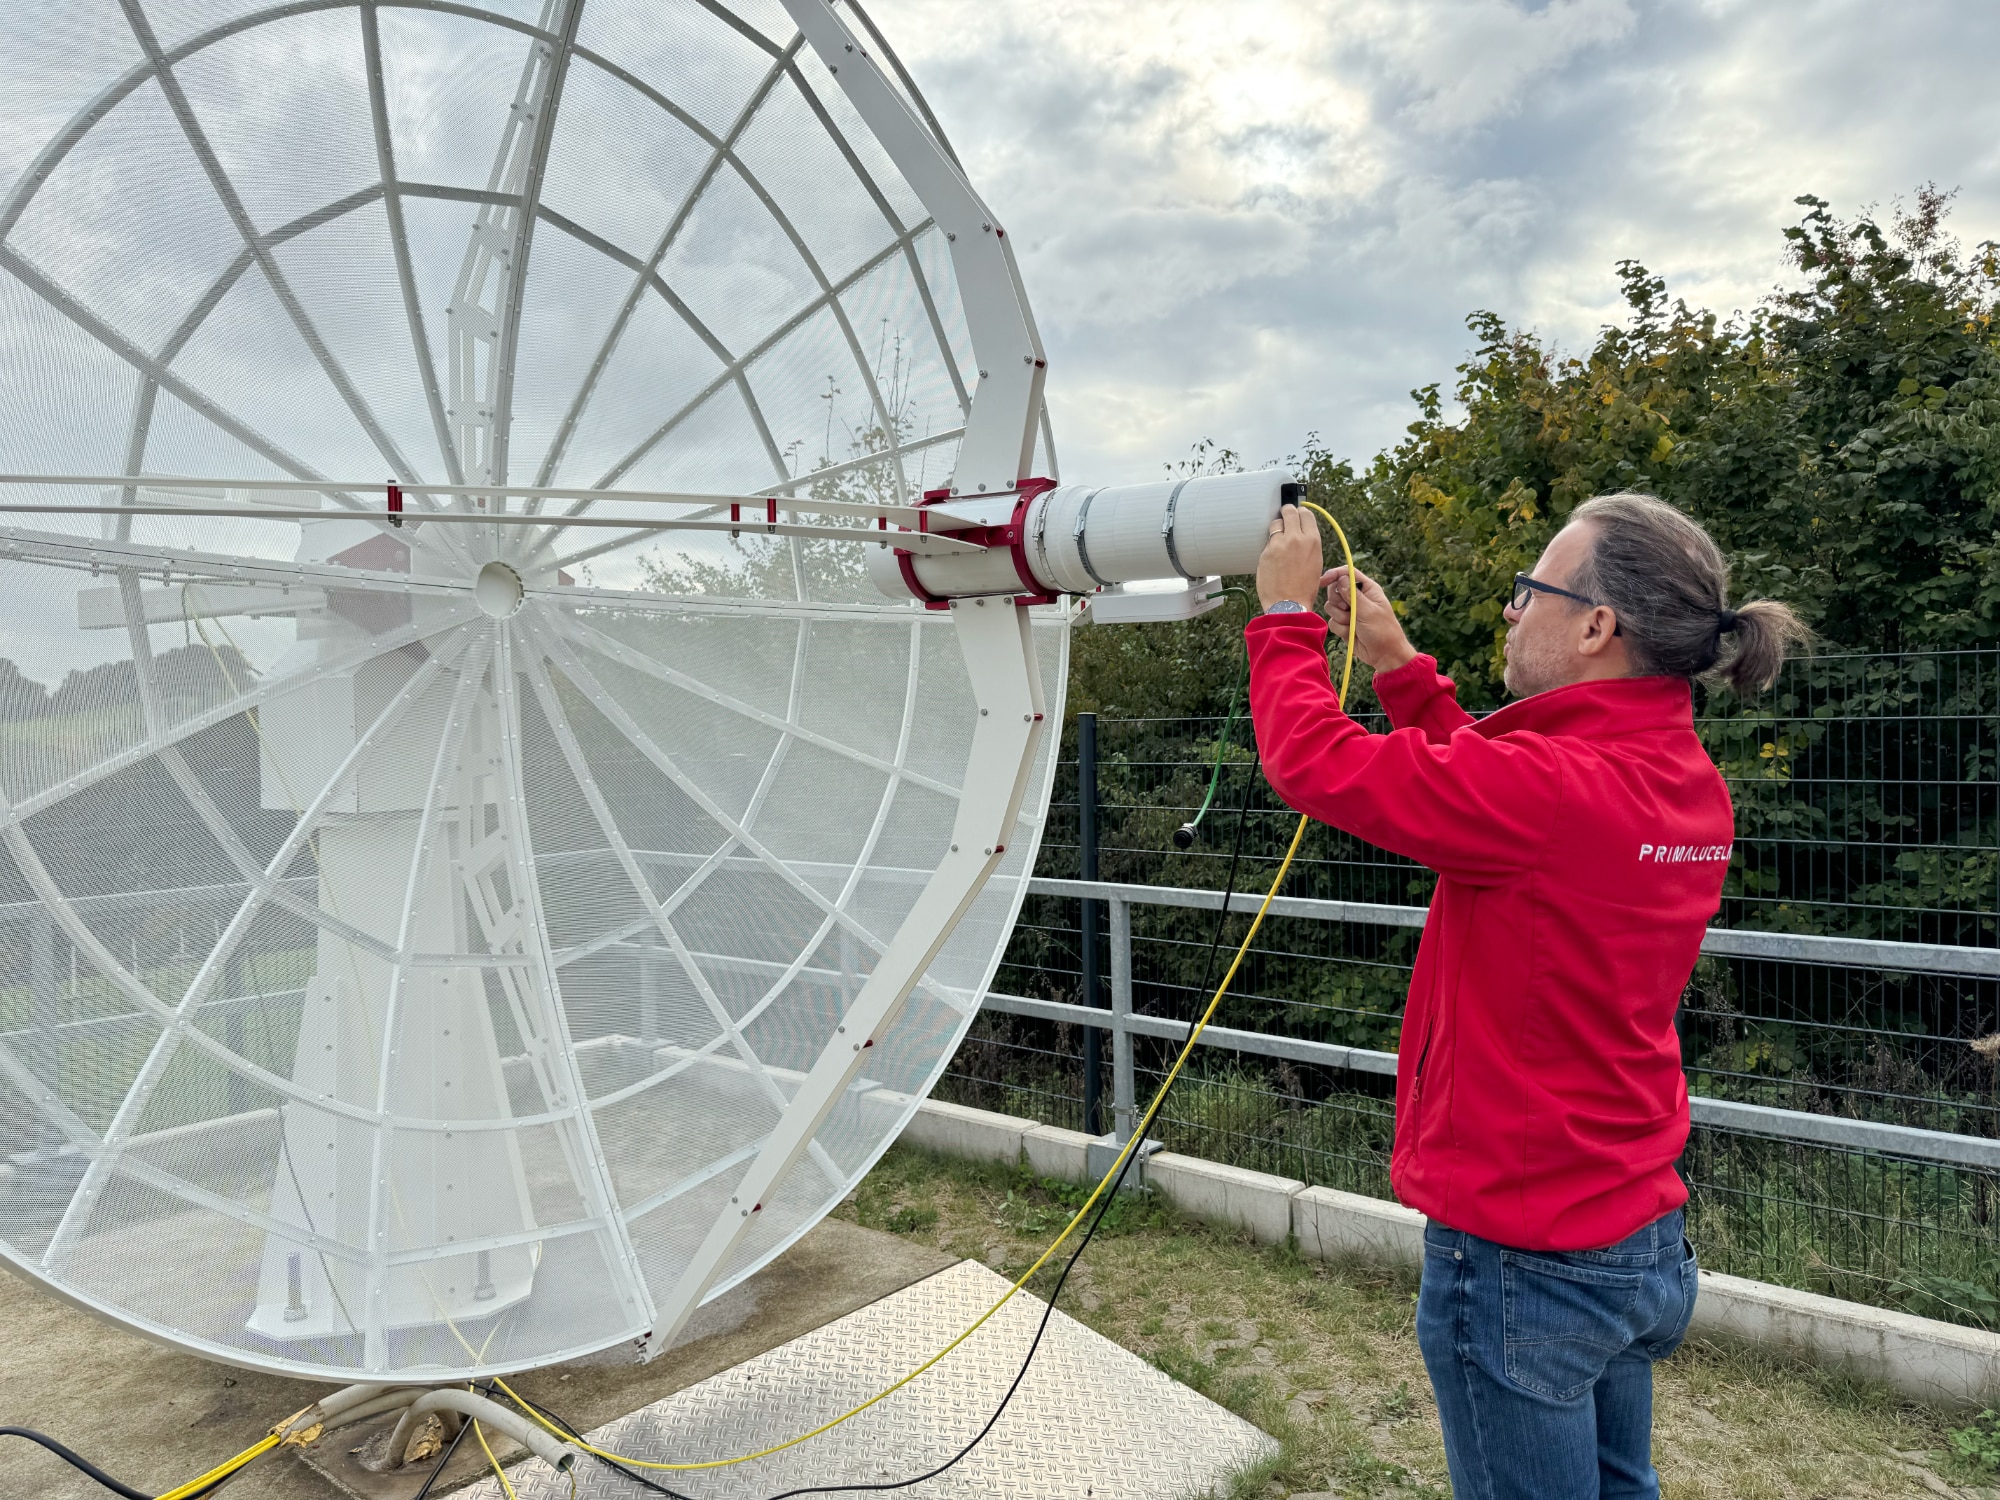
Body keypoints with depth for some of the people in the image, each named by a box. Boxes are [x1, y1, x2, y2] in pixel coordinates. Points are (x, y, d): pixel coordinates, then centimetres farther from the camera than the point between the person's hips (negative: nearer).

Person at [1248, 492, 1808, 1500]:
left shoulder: (1551, 787, -27)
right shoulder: (1688, 786, 1)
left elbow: (1315, 763, -21)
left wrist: (1287, 616, -5)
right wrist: (1396, 662, 14)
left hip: (1516, 1258, -8)